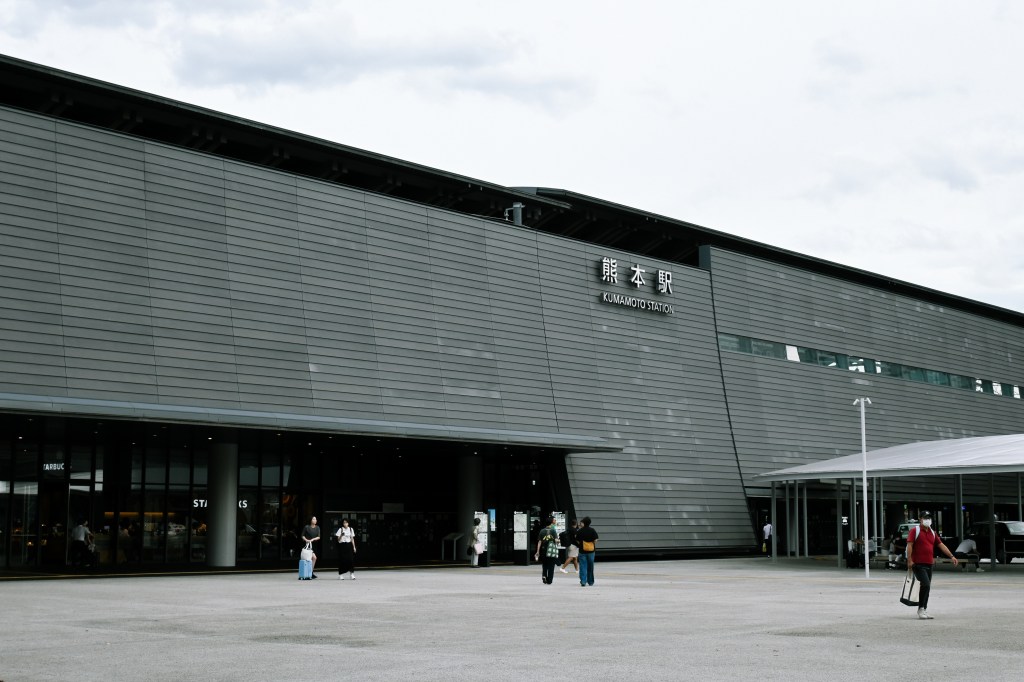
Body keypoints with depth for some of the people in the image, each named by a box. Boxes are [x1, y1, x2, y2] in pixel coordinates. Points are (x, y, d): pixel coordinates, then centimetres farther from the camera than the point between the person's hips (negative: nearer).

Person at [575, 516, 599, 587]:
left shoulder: (579, 531, -5)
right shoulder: (592, 530, -4)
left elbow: (578, 541, -2)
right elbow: (595, 540, -6)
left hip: (582, 550, -1)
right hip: (591, 550, 1)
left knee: (583, 566, 1)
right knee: (590, 566, 12)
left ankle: (583, 582, -8)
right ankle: (590, 582, 20)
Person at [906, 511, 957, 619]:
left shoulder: (932, 533, 17)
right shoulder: (915, 530, -4)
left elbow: (941, 545, 17)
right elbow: (909, 545, -11)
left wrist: (952, 556, 9)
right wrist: (909, 560, -20)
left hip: (929, 564, 7)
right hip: (918, 564, -7)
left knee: (927, 588, 10)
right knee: (926, 585, -19)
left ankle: (924, 611, 17)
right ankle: (921, 609, -11)